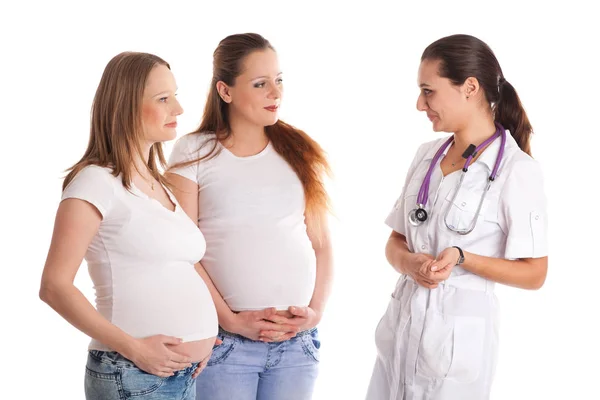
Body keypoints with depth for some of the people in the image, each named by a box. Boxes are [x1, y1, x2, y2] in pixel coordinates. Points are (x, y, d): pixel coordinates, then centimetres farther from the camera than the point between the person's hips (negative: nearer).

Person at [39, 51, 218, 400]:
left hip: (190, 372, 7)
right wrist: (134, 348, -18)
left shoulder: (163, 185, 13)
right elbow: (55, 286, -13)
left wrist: (207, 337, 3)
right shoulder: (97, 181, -8)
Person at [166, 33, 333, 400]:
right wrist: (230, 319, -10)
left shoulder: (300, 152, 8)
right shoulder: (194, 153, -2)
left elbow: (321, 244, 9)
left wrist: (317, 311, -4)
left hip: (297, 341, 3)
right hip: (223, 339, -3)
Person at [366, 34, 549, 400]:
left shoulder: (517, 169, -13)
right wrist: (410, 262, -12)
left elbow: (534, 274, -10)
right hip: (400, 326, 6)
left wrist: (461, 259, -23)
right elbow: (396, 242, 11)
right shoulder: (427, 156, 7)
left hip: (457, 336, -6)